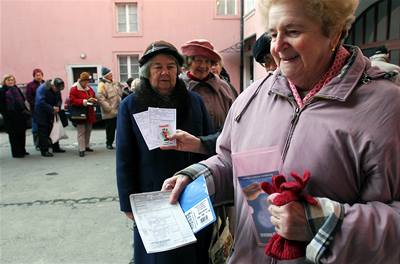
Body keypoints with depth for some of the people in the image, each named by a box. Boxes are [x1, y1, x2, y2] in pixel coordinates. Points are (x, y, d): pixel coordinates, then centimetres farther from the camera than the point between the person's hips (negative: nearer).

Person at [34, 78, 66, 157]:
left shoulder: (57, 90, 0)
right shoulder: (42, 89, -21)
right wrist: (52, 109, -29)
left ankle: (56, 147, 25)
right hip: (42, 115, -7)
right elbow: (41, 102, -27)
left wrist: (58, 107, -13)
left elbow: (59, 100, 8)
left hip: (51, 114, 7)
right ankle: (44, 150, 0)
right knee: (43, 132, -5)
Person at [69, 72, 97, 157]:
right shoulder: (74, 89, -8)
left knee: (88, 131, 14)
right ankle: (81, 149, -6)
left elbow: (94, 97, 21)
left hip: (89, 114, 7)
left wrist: (93, 100, -5)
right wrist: (85, 101, -22)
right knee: (81, 132, -6)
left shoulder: (89, 88, 13)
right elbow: (72, 100, -17)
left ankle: (86, 146, 27)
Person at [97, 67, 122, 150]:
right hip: (109, 112, -6)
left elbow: (120, 94, 25)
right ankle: (109, 143, 18)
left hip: (118, 111, 7)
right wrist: (109, 108, -20)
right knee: (110, 128, 2)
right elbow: (100, 98, -17)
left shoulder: (115, 83, 14)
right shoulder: (102, 85, -9)